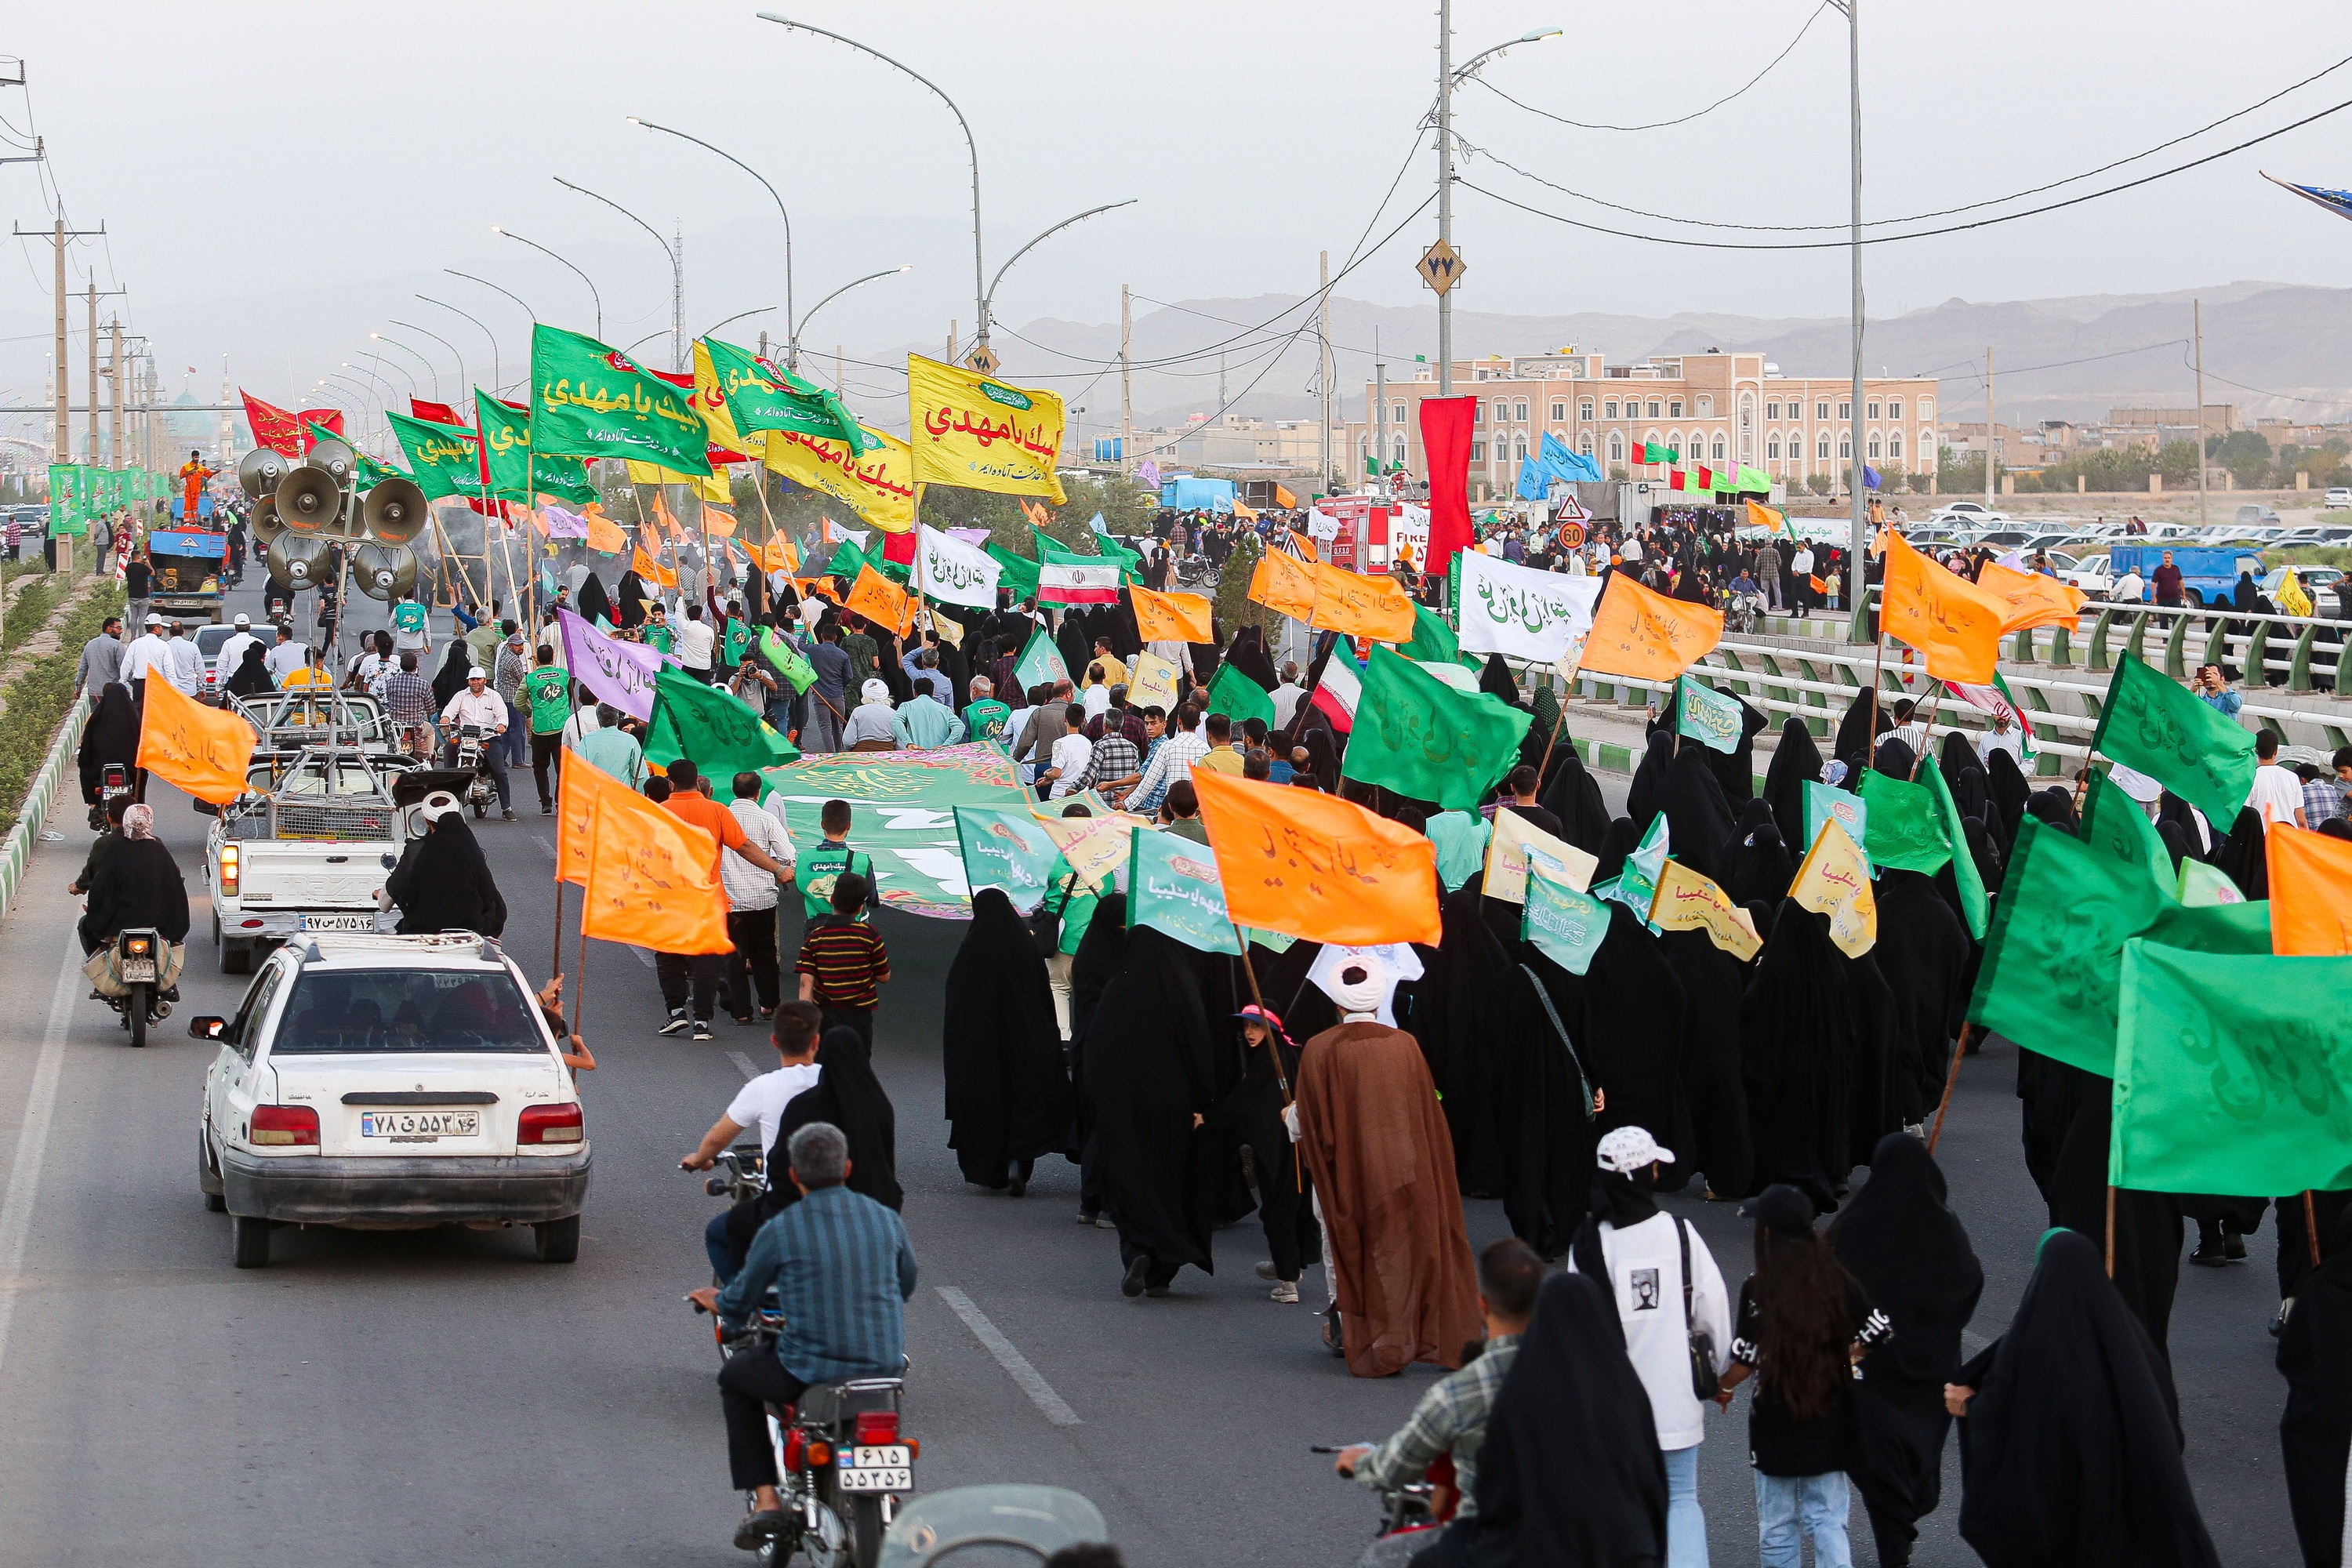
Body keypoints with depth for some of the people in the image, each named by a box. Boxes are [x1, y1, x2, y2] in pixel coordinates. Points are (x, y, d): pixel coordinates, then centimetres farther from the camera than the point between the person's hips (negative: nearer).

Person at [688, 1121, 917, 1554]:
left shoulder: (779, 1231, -9)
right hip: (885, 1367, 4)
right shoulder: (886, 1219, 2)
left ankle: (765, 1500, 16)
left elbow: (740, 1301, 6)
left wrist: (718, 1302, 31)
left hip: (811, 1369, -4)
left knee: (735, 1377, 25)